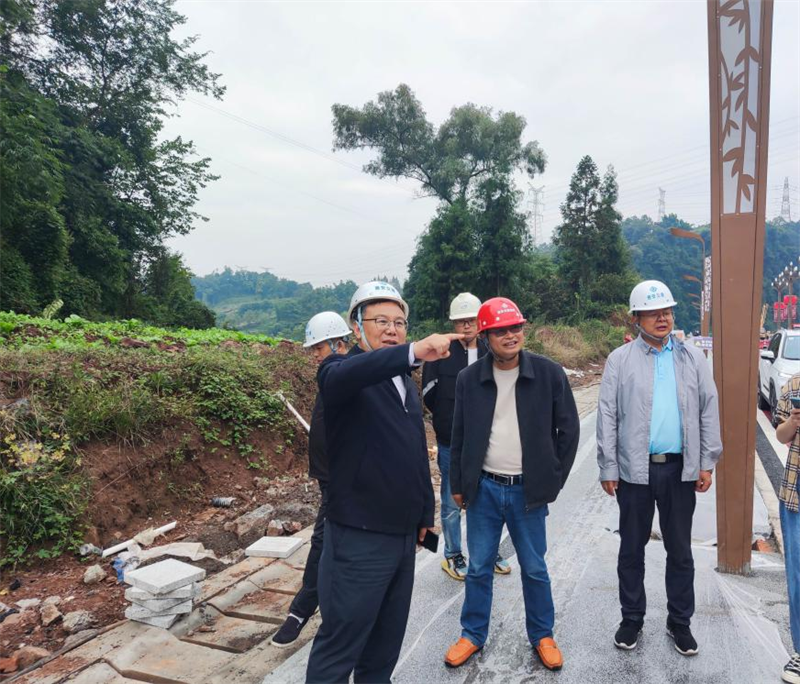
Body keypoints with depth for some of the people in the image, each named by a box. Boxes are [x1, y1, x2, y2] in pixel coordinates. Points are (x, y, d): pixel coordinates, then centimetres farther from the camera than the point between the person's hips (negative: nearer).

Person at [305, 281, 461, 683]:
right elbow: (345, 375, -39)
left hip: (403, 534, 8)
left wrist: (424, 514, 20)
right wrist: (415, 351, -52)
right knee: (339, 646, 5)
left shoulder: (406, 383, 12)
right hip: (359, 537, -7)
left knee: (386, 643, 21)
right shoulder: (342, 371, -12)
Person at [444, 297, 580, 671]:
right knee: (479, 568, 13)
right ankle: (472, 634, 31)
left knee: (534, 569, 13)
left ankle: (542, 636, 34)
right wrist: (458, 485, 6)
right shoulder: (469, 379, -3)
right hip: (483, 489, 1)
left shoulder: (549, 373, -7)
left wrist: (553, 481, -1)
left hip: (527, 490, -1)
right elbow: (459, 437, 5)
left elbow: (568, 430, 0)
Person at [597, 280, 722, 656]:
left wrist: (707, 462, 1)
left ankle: (679, 621, 31)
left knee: (680, 550, 14)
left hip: (680, 469, 2)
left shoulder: (693, 358, 5)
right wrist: (607, 468, -6)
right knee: (632, 549, 11)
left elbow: (708, 412, 6)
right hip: (634, 469, -1)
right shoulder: (619, 360, -1)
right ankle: (632, 619, 28)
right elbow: (607, 417, -3)